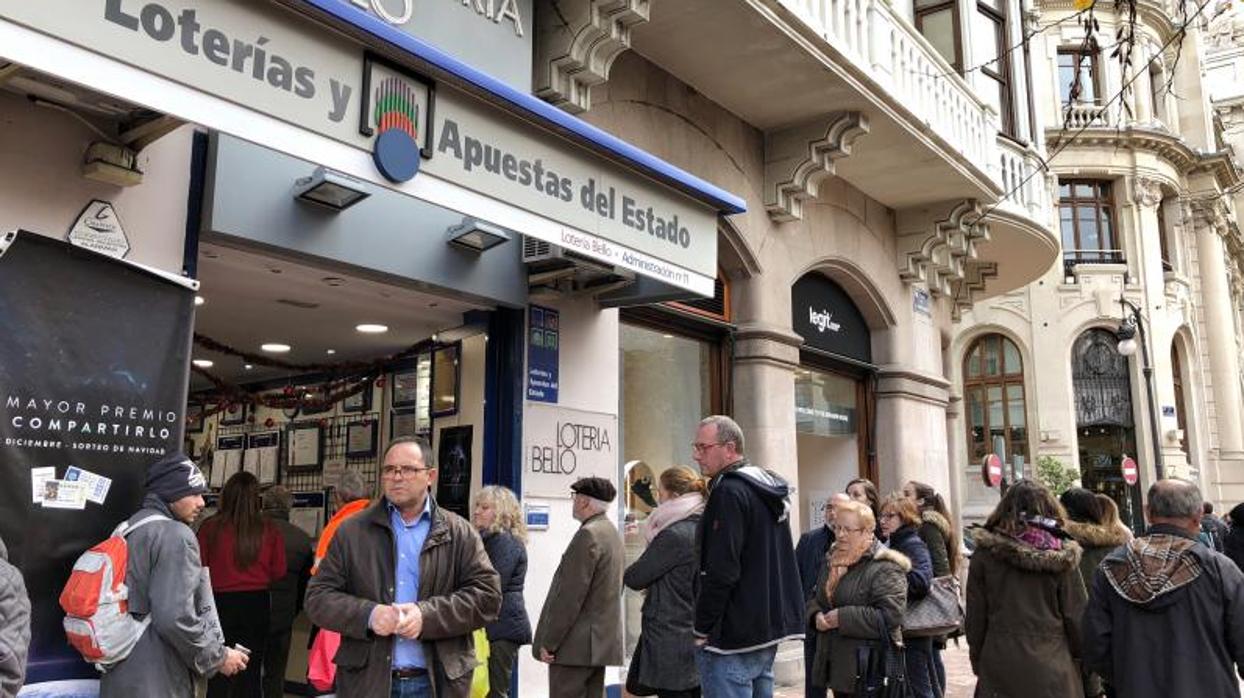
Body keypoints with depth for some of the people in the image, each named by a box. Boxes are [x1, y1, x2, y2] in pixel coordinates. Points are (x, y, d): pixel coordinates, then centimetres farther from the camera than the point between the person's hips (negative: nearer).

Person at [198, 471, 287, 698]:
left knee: (219, 671, 12)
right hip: (257, 603, 1)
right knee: (252, 670, 13)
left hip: (221, 602, -1)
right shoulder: (269, 530, -9)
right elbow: (278, 571, -3)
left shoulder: (210, 528, -11)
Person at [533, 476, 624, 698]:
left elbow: (569, 595, -19)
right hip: (602, 642, 9)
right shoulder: (612, 532, 12)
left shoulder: (588, 534, -16)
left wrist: (548, 642, -14)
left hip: (576, 645, -9)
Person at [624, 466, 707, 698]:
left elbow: (634, 578, -12)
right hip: (697, 639, 8)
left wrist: (628, 573, 9)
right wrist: (654, 586, 4)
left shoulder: (674, 535, -18)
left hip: (671, 647, -8)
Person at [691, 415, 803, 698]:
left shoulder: (729, 492, -16)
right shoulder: (769, 489, 14)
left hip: (733, 637, -10)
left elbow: (721, 572, -22)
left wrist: (702, 629, -12)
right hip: (769, 628, 10)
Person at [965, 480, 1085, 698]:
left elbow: (975, 617, 1)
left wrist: (978, 660, 11)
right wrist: (1081, 658, 13)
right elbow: (1075, 616, -1)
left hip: (999, 665, 0)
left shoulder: (985, 553, -3)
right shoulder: (1061, 556, -4)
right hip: (1053, 668, 0)